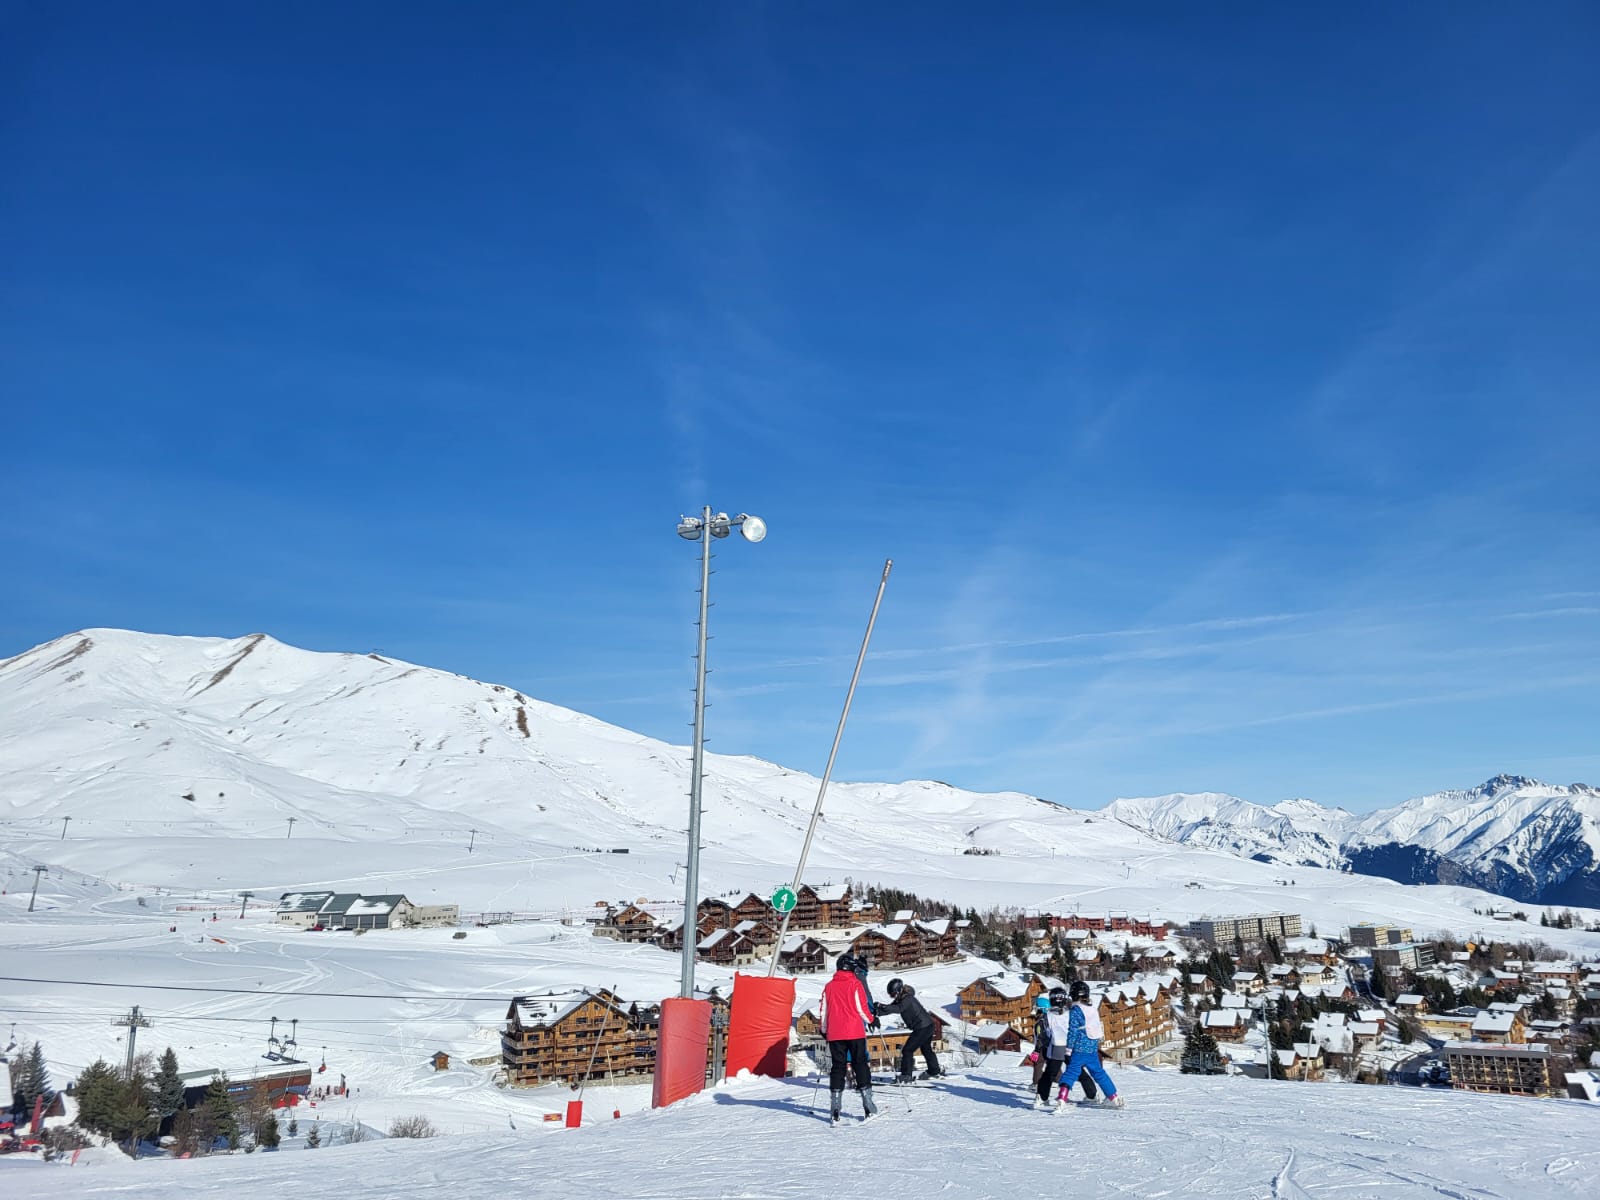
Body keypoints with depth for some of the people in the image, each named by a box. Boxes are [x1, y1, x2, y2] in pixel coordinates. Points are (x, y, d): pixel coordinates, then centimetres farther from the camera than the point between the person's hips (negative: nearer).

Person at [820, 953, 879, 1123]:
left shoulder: (829, 986, 7)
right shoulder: (855, 984, -4)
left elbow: (823, 1010, 10)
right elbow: (862, 1007, -5)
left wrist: (824, 1030, 24)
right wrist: (872, 1020, 14)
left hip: (834, 1034, 3)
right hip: (855, 1032, -3)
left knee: (837, 1067, 5)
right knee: (860, 1064, 6)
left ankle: (835, 1110, -1)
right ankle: (868, 1105, 4)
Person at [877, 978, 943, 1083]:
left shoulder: (907, 999, -21)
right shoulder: (900, 999, 8)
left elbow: (898, 1009, -39)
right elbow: (890, 1008, 5)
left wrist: (882, 1006, -49)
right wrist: (878, 1010, -13)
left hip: (923, 1027, -11)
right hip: (928, 1025, 11)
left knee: (907, 1050, -10)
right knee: (926, 1049, 27)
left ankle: (906, 1075, -10)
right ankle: (935, 1072, 43)